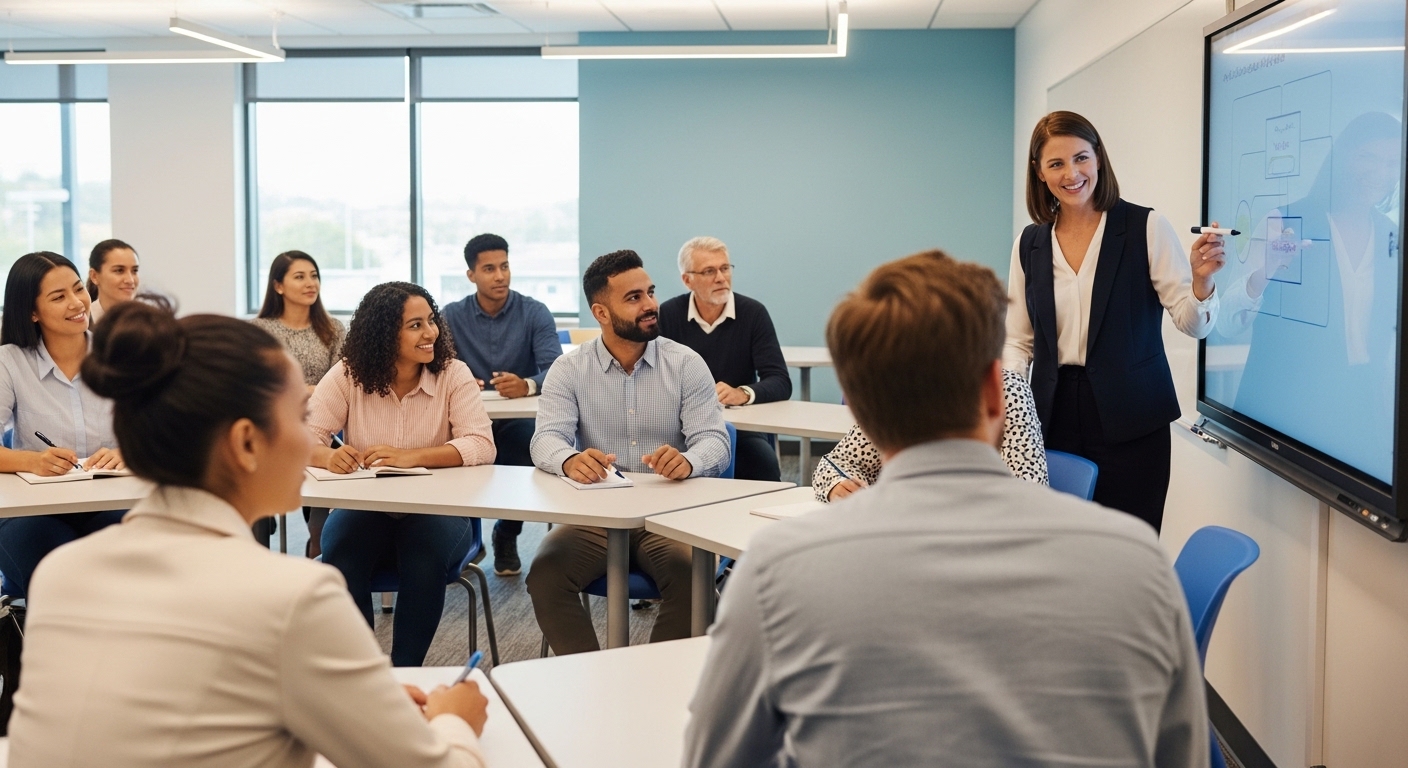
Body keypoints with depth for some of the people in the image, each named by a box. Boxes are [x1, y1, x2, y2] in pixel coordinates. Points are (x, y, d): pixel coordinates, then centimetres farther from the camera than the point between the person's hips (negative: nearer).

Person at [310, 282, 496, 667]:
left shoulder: (453, 375, -5)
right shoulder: (348, 375, -3)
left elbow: (481, 446, -17)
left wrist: (411, 457, -32)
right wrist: (328, 456, -35)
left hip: (437, 509, -1)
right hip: (364, 507, 1)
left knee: (425, 552, -33)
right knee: (339, 557, -30)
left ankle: (405, 672, -16)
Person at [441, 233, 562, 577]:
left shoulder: (535, 312, -1)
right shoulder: (452, 315, 5)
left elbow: (555, 370, -14)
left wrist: (527, 385, -36)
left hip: (519, 421, -1)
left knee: (529, 443, -32)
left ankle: (507, 536, -3)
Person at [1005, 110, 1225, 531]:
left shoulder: (1146, 228, -4)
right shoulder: (1029, 244, 7)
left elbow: (1193, 324, -6)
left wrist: (1201, 279, -26)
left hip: (1129, 422, -3)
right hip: (1055, 418, 3)